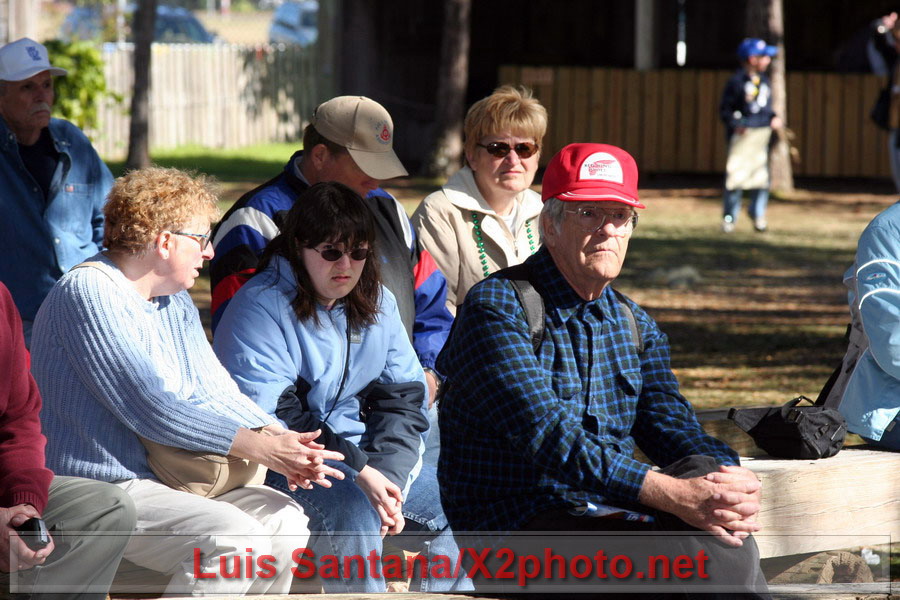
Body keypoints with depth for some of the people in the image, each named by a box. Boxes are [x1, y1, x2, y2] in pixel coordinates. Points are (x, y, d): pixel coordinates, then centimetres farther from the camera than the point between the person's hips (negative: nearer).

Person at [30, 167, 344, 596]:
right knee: (231, 537, -26)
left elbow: (218, 393, 12)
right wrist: (259, 448, -19)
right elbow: (150, 408, -20)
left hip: (161, 481, 10)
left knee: (282, 516, -5)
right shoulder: (88, 291, -14)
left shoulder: (175, 303, 16)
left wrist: (279, 439, -8)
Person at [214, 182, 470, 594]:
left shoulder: (377, 304, 10)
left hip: (368, 455, 7)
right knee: (354, 513, -34)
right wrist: (358, 472, -23)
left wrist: (386, 474, -11)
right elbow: (270, 418, -20)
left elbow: (404, 396, 8)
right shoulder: (262, 306, -13)